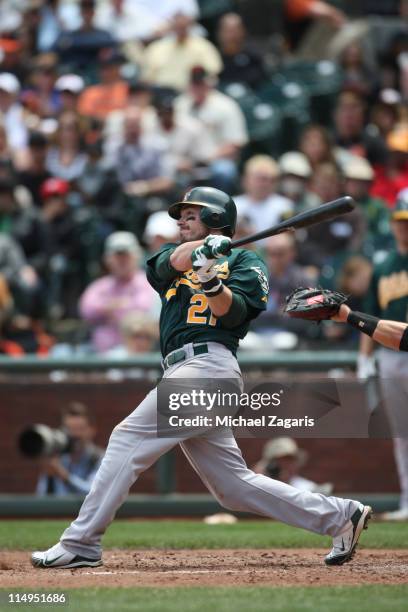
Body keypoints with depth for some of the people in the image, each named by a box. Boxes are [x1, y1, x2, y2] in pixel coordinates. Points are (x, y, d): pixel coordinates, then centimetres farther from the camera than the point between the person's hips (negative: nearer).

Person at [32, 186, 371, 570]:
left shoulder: (243, 260, 8)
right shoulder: (171, 257, 26)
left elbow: (232, 313, -9)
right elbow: (175, 261, 0)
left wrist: (212, 281, -27)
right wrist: (202, 249, -20)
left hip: (208, 364, -8)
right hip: (183, 373, 8)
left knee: (128, 438, -14)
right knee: (235, 486, 6)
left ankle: (81, 544, -13)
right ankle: (340, 516, 11)